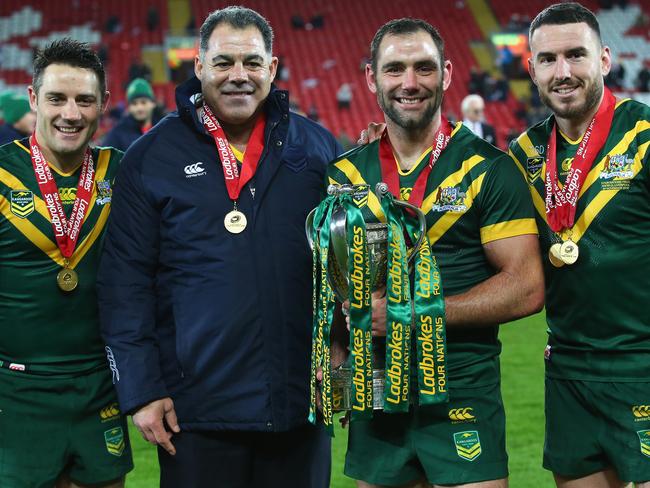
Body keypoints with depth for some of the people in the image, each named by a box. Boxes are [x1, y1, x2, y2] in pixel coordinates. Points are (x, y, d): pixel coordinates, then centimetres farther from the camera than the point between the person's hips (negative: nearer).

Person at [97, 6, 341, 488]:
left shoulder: (317, 146, 6)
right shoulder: (153, 156, -1)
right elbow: (126, 280, -2)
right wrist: (141, 390, -7)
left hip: (301, 406, 2)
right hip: (197, 410, -2)